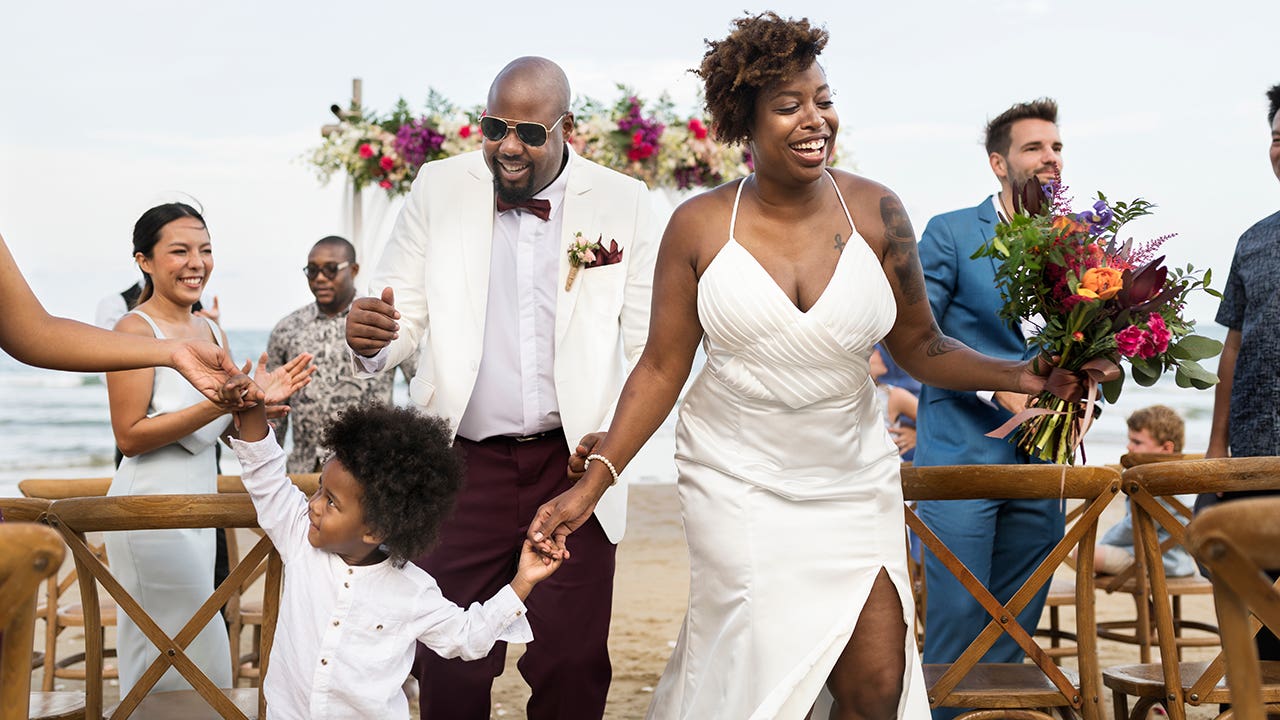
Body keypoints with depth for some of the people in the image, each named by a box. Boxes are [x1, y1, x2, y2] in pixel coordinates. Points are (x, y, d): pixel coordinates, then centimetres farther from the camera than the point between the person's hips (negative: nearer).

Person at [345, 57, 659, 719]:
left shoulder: (623, 203, 1)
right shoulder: (439, 188, 4)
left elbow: (649, 345, 4)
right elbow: (406, 317, 4)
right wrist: (370, 337, -19)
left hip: (575, 465, -1)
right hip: (463, 465, 1)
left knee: (573, 667, 2)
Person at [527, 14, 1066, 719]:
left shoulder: (874, 212, -3)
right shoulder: (700, 226, -6)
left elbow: (920, 347, 5)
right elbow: (662, 368, -1)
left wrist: (1019, 374, -11)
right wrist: (593, 480, -7)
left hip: (853, 485, 2)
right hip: (740, 487, -2)